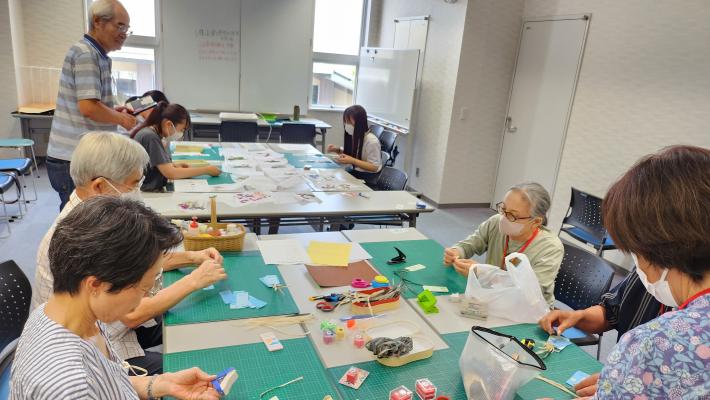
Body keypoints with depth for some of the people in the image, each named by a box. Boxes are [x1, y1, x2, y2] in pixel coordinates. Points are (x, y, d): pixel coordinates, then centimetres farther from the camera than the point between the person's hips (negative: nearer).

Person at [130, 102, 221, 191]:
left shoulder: (154, 133, 6)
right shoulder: (150, 137, -19)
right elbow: (171, 173, -23)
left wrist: (174, 165, 1)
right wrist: (207, 170, -20)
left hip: (153, 188, 9)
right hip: (146, 191, -8)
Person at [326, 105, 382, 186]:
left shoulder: (372, 141, -22)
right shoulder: (351, 136, 1)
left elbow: (375, 167, -21)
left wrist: (352, 161, -28)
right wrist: (337, 150, -1)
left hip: (368, 177, -7)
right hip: (354, 172, 7)